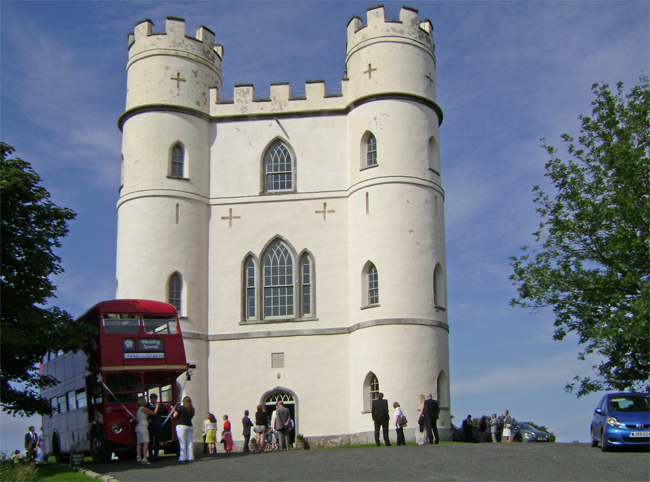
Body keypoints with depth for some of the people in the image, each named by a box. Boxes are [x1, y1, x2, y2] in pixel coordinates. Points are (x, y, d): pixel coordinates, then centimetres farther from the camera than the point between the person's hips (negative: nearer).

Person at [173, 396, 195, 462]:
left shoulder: (181, 408, -8)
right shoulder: (192, 409, 7)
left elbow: (174, 415, -6)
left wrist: (175, 411, 15)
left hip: (181, 426, -5)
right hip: (190, 426, 5)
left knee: (182, 443, -5)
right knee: (189, 442, 5)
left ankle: (182, 458, -6)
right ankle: (190, 457, 4)